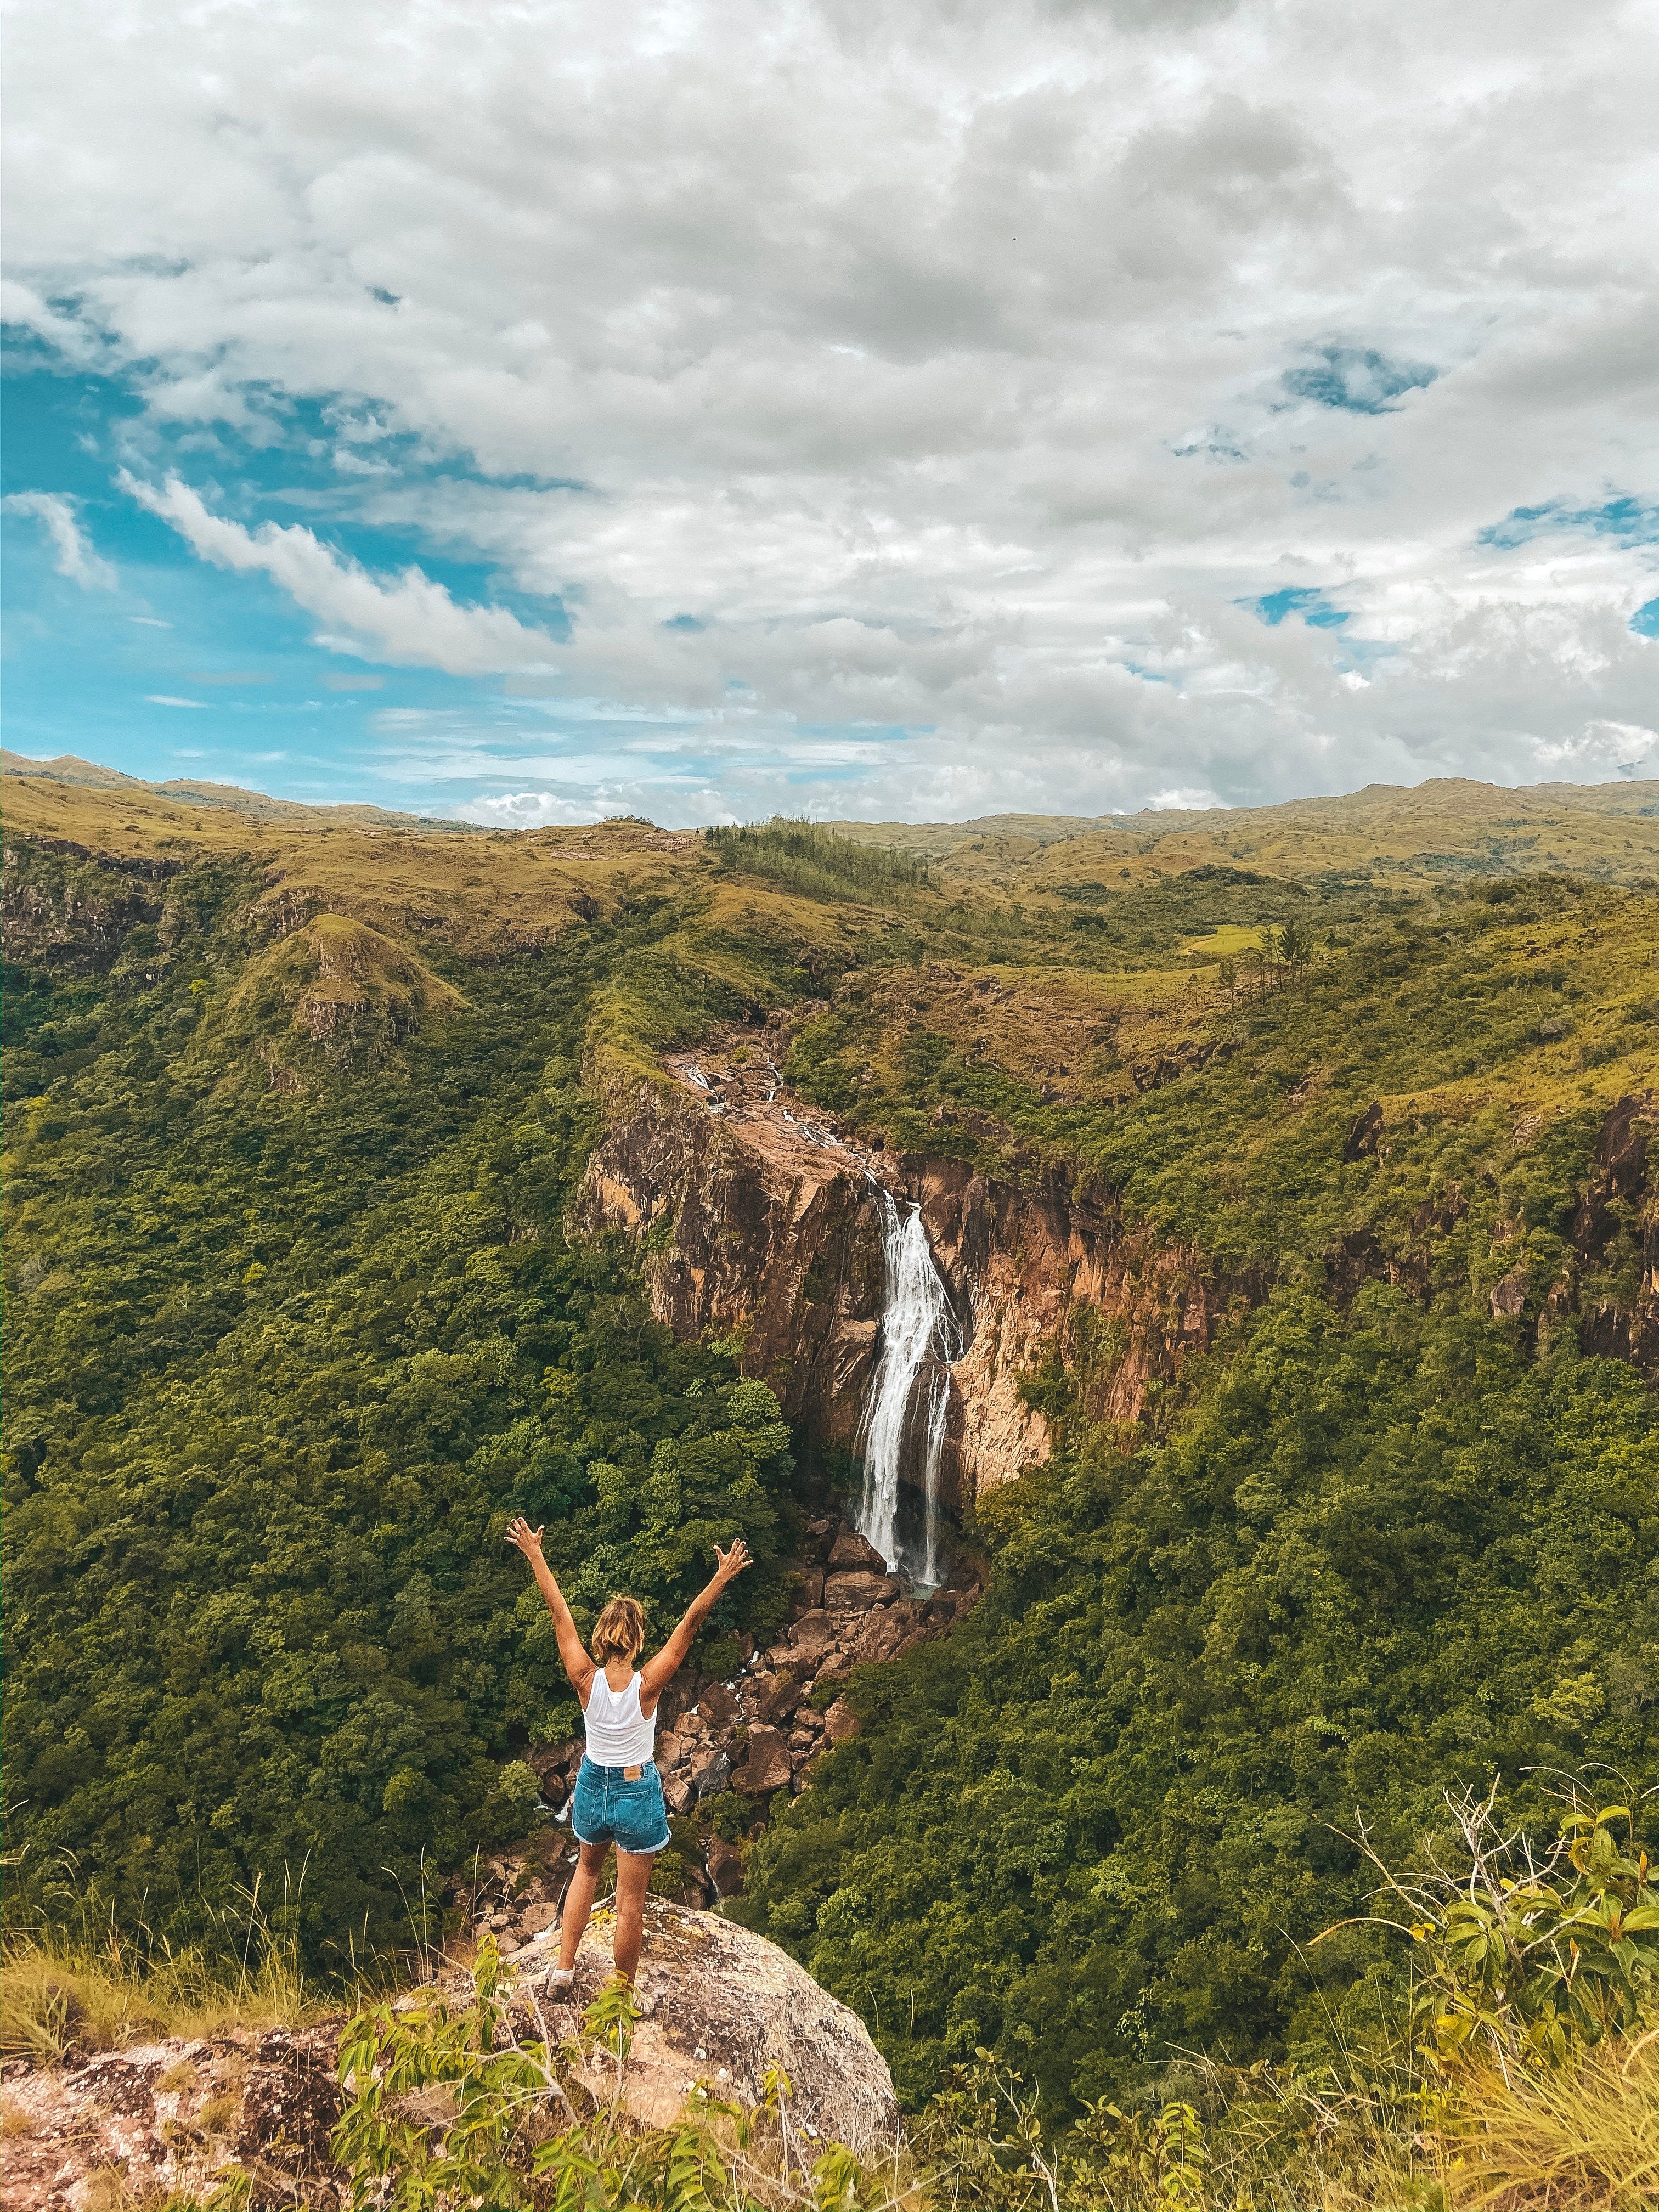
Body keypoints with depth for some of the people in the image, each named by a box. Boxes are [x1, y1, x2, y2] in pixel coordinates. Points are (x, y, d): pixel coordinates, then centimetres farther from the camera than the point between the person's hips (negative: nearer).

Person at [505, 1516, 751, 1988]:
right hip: (638, 1795, -3)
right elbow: (690, 1625, -26)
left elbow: (560, 1614, -16)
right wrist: (721, 1578, -27)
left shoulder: (586, 1680, -19)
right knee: (630, 1903, 12)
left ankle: (564, 1968, 32)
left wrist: (535, 1555, -11)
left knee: (587, 1869, 32)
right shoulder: (647, 1684, -24)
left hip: (593, 1789, 3)